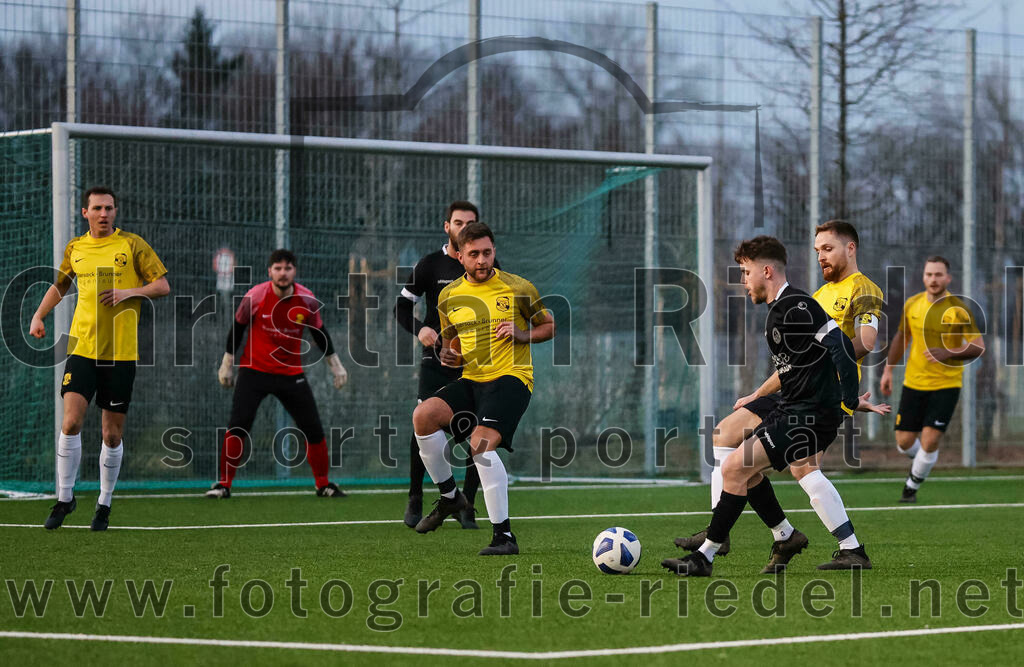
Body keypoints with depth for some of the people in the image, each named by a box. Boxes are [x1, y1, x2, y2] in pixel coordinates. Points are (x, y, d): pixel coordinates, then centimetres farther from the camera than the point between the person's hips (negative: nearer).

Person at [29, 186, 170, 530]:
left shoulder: (132, 244, 0)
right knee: (71, 422, -12)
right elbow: (60, 283, 26)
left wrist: (130, 292, -15)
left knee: (112, 434, 3)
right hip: (82, 348, 2)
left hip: (120, 353, -2)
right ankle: (65, 498, 2)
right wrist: (39, 315, 13)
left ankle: (104, 504, 18)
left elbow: (163, 286, 1)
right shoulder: (75, 248, 9)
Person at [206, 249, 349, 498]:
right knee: (238, 426, -15)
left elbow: (319, 332, 9)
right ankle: (223, 483, -5)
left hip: (291, 373, 2)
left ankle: (323, 484, 20)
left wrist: (334, 364, 13)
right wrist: (227, 363, 7)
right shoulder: (254, 297, -13)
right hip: (254, 370, -2)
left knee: (314, 429, 1)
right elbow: (237, 327, 2)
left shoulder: (307, 300, -8)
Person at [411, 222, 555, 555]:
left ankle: (503, 534, -21)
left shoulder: (518, 288, 0)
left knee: (481, 443, -27)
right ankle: (449, 495, -2)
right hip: (471, 380, 5)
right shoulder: (448, 296, 12)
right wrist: (448, 356, 0)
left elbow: (550, 327, 9)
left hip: (510, 378, -5)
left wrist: (522, 335, -10)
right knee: (423, 415, -22)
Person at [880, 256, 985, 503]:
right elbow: (901, 337, 16)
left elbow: (979, 347, -10)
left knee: (929, 442, -14)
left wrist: (948, 354, -25)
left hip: (946, 383, -3)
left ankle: (912, 487, 11)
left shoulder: (958, 309, -11)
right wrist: (888, 370, 12)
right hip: (914, 382, 4)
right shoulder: (912, 304, 1)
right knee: (904, 443, 1)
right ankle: (921, 458, 37)